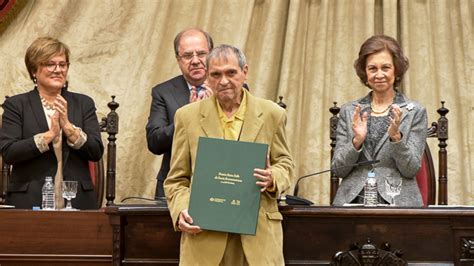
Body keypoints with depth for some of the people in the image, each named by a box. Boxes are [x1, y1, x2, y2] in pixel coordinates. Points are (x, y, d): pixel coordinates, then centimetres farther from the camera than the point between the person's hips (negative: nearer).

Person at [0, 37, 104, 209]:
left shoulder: (83, 104, 10)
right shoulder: (16, 105, 4)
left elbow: (96, 152, 1)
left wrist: (68, 127, -12)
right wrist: (49, 135, -15)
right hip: (30, 202, -2)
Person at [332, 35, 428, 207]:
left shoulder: (415, 112, 6)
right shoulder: (349, 111, 12)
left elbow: (411, 170, 1)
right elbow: (339, 169, 8)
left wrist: (396, 136, -13)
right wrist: (357, 141, -8)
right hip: (353, 202, 1)